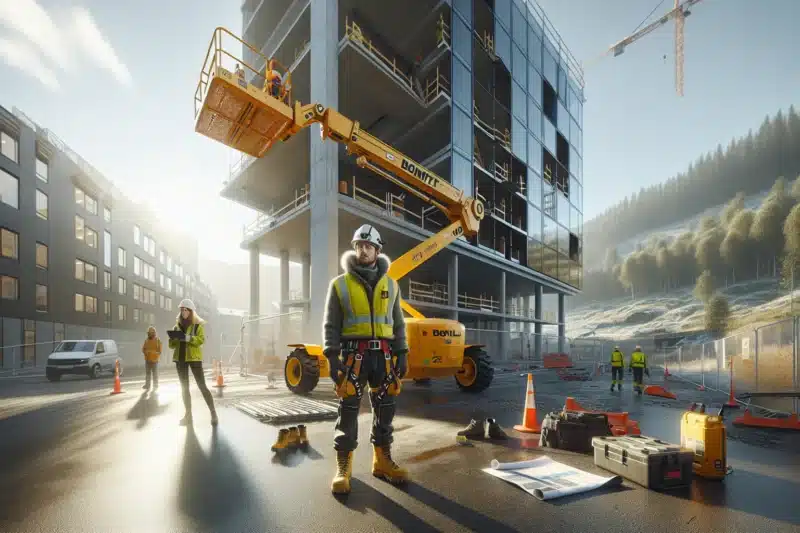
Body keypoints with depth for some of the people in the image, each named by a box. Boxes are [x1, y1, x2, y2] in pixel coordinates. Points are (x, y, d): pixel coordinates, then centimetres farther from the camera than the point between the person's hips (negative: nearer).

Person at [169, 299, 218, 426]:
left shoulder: (198, 325, 1)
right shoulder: (177, 326, 14)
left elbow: (201, 340, -13)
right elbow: (172, 345, 10)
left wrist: (189, 338, -31)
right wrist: (172, 338, -12)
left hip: (194, 358, -5)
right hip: (180, 358, 5)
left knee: (202, 386, -8)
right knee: (184, 387, 6)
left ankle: (213, 413, -5)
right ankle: (188, 415, 13)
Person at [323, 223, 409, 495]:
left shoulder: (390, 285, 10)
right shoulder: (340, 284, 2)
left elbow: (398, 323, 12)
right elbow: (331, 325, 0)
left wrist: (402, 354, 4)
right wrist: (332, 356, -11)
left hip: (383, 355, 3)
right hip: (353, 354, -3)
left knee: (384, 410, 9)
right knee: (348, 412, 1)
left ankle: (382, 460, 24)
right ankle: (343, 466, 13)